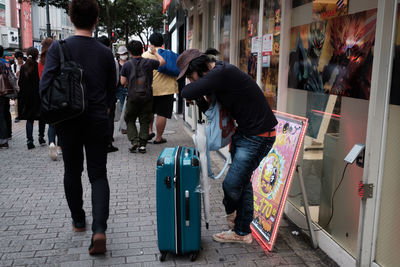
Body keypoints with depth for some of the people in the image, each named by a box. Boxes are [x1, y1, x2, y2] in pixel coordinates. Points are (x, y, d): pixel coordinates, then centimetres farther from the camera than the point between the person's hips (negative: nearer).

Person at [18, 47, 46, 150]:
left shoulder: (23, 67, 0)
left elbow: (20, 83, 3)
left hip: (26, 97, 3)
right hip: (38, 96, -3)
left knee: (29, 119, 8)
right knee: (42, 117, 14)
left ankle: (29, 141, 1)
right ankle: (41, 137, 15)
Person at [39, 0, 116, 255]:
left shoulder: (59, 48, -8)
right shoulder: (105, 52, -2)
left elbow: (46, 85, -12)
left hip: (68, 122, 0)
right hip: (98, 122, 1)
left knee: (72, 171, 18)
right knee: (99, 175, 6)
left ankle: (78, 221, 32)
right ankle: (99, 229, -10)